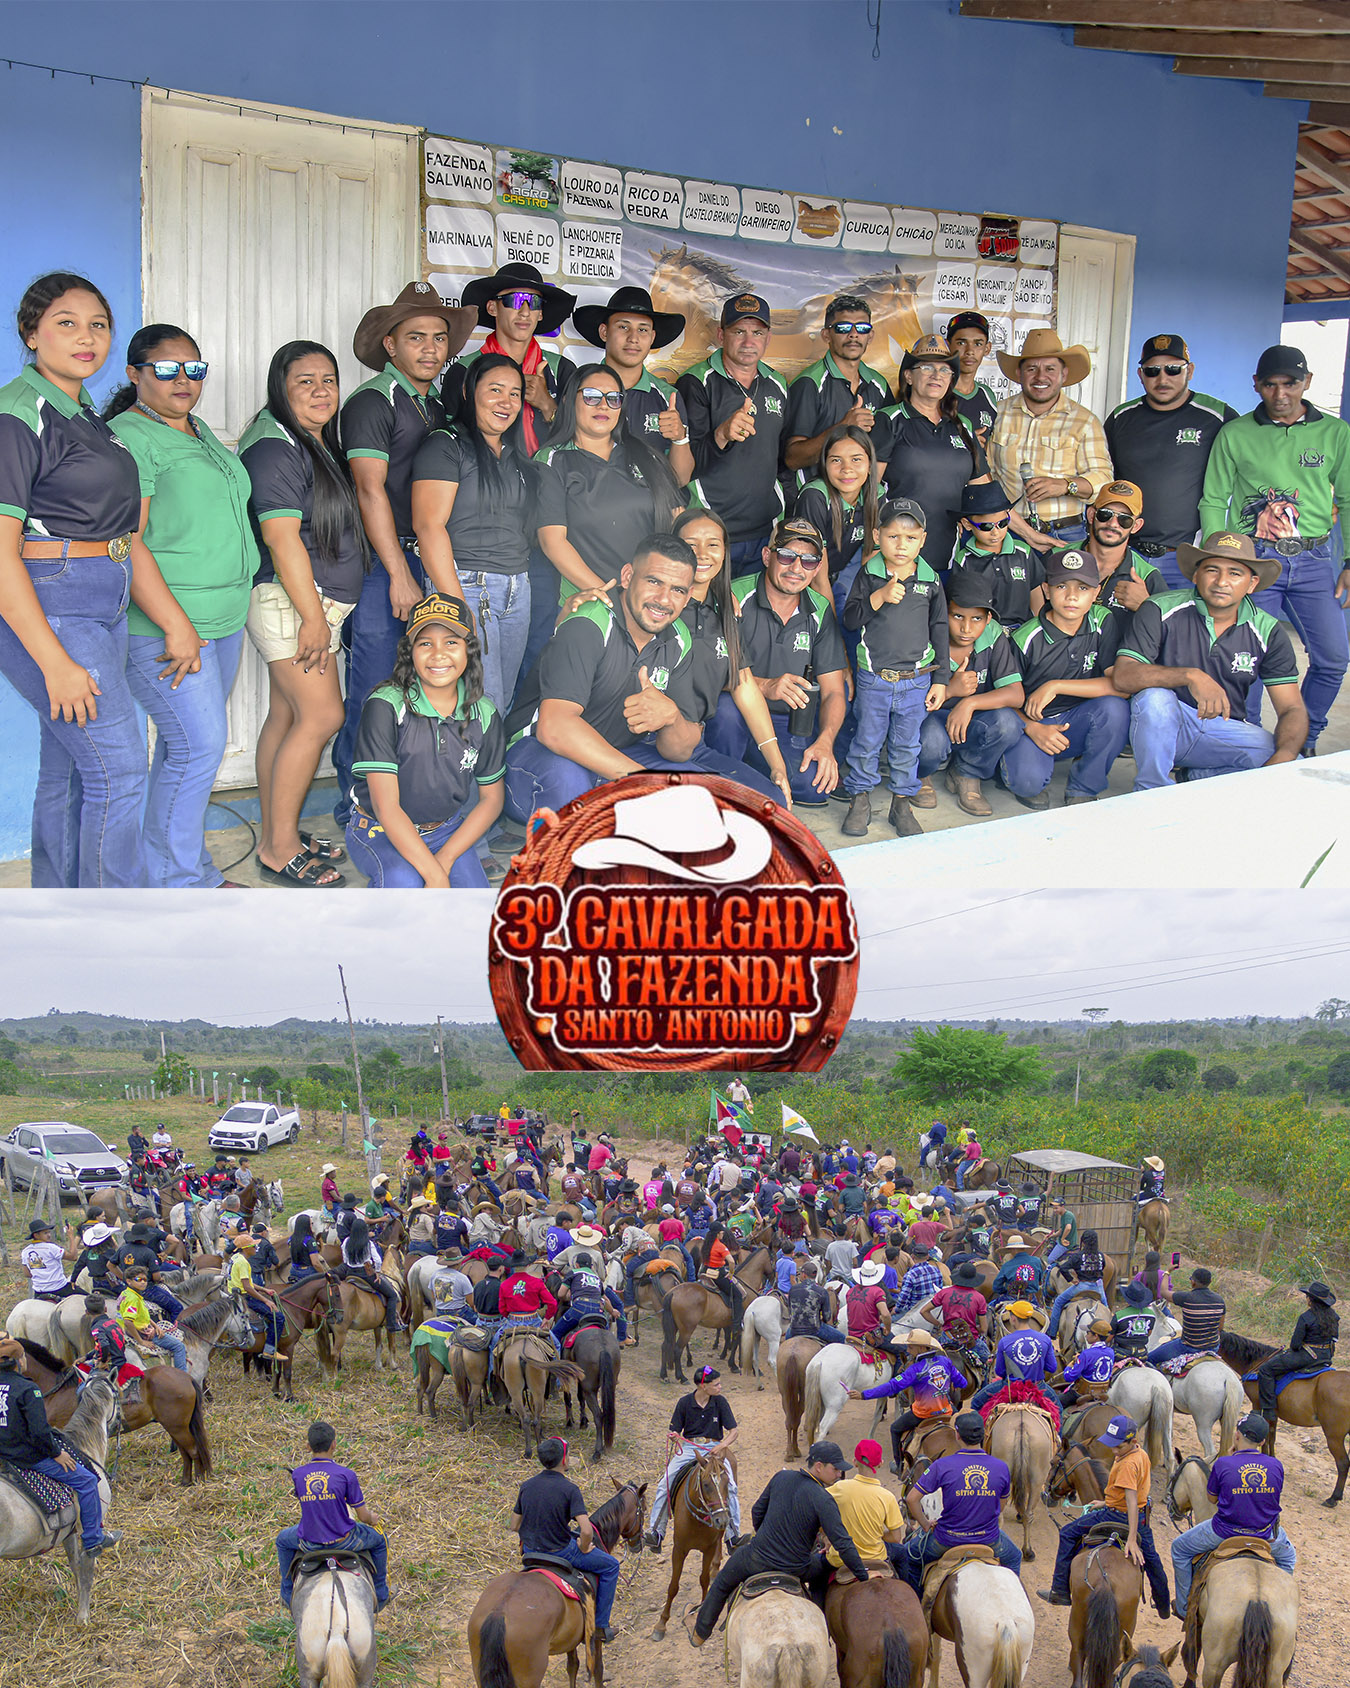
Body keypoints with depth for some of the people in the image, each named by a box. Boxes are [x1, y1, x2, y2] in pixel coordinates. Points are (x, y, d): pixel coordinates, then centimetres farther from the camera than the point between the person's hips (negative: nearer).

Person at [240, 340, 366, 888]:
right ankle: (280, 849, -6)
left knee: (287, 717, 10)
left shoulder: (318, 446, 16)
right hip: (290, 600, -9)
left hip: (317, 602, 9)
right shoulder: (275, 449, -14)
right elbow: (281, 538, -19)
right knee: (321, 716, -12)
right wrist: (313, 616, -20)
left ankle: (276, 838, 15)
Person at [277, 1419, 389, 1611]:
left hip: (309, 1541, 2)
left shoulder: (298, 1475, -9)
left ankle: (287, 1595, 41)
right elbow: (364, 1517, -9)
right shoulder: (346, 1474, -17)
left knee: (283, 1540, 36)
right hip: (343, 1540, -2)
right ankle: (381, 1595, 38)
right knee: (378, 1539, 28)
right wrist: (373, 1519, 13)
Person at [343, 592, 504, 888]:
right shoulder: (385, 706, -18)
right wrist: (435, 875, -27)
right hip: (378, 831, -4)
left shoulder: (484, 713, -5)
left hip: (445, 831, 4)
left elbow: (491, 798, 3)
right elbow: (386, 807, -21)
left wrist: (445, 859, -12)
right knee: (404, 881, -35)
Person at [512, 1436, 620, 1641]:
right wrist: (583, 1548, -6)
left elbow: (514, 1526, 6)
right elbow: (586, 1531, -26)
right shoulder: (569, 1489, -20)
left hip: (531, 1552, 6)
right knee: (611, 1566, 14)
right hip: (561, 1552, -6)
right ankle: (600, 1626, 17)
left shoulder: (526, 1486, -3)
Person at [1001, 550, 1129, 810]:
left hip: (1078, 724, 3)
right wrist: (1033, 729, -24)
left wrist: (1056, 686, -21)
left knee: (1115, 708, -30)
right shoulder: (1026, 640, -11)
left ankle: (1084, 789, -7)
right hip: (1030, 723, -3)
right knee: (1028, 781, -33)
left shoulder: (1102, 623, -6)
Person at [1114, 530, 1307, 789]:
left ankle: (1200, 777, 0)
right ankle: (1151, 794, -15)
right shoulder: (1161, 611, -10)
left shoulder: (1268, 632, -1)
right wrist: (1190, 676, -36)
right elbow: (1122, 677, -22)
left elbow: (1292, 709, -3)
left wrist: (1285, 755, -26)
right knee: (1155, 697, -36)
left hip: (1226, 731, 3)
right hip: (1165, 724, -3)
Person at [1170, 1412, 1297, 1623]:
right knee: (1287, 1557, 37)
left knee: (1180, 1548, 21)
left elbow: (1212, 1497, 0)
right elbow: (1275, 1497, 7)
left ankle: (1184, 1607, 26)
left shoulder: (1223, 1464, -16)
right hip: (1266, 1535, 3)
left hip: (1225, 1532, -3)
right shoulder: (1275, 1465, -9)